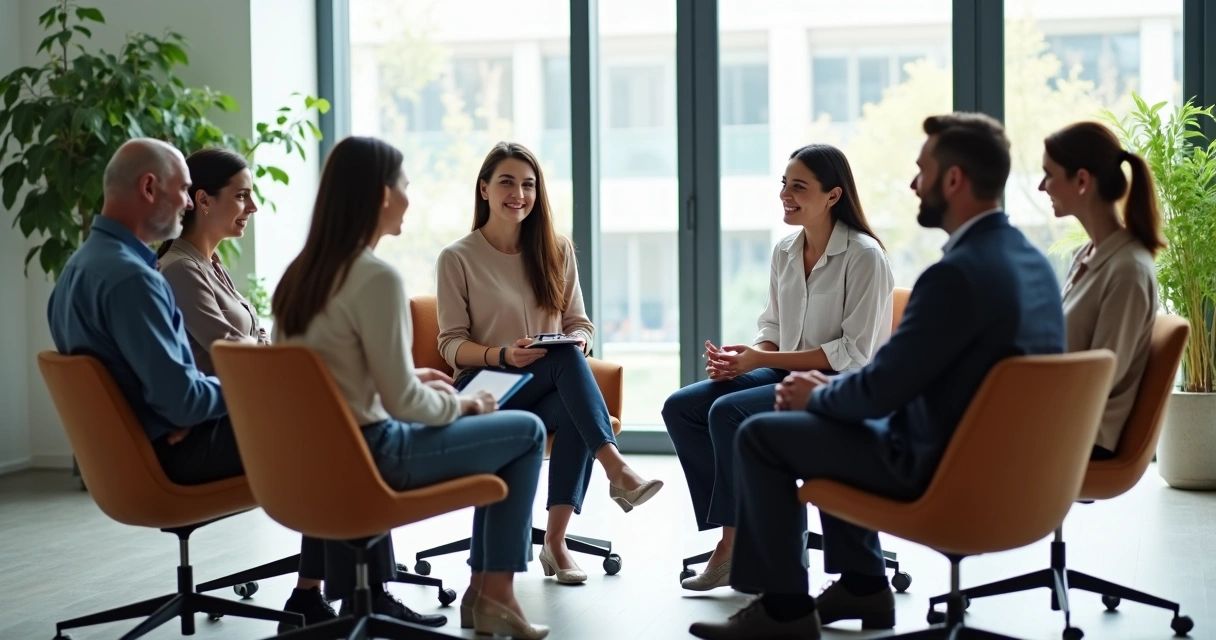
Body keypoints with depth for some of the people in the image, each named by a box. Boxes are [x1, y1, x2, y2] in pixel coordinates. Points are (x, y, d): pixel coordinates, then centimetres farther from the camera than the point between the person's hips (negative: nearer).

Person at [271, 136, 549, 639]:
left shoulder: (300, 272, 6)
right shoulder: (377, 278, -20)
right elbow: (402, 402, -19)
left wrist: (411, 379, 15)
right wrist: (459, 403, -1)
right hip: (366, 453, -9)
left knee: (495, 430, 24)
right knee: (526, 432, 6)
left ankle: (482, 586, 24)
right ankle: (494, 593, 11)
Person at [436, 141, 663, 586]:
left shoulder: (556, 252, 13)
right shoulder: (457, 258, 2)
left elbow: (580, 325, 12)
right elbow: (452, 345, -2)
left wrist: (579, 342, -14)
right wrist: (503, 355, -22)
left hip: (550, 390, 3)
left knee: (575, 411, -36)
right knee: (566, 359, -34)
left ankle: (556, 540, -33)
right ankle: (617, 469, -43)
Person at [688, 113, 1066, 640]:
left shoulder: (958, 273, -25)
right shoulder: (1030, 260, 4)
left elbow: (880, 389, -20)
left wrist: (815, 395, 0)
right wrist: (830, 388, 10)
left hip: (940, 468, -9)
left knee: (760, 435, 2)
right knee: (830, 414, 27)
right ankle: (862, 583, 30)